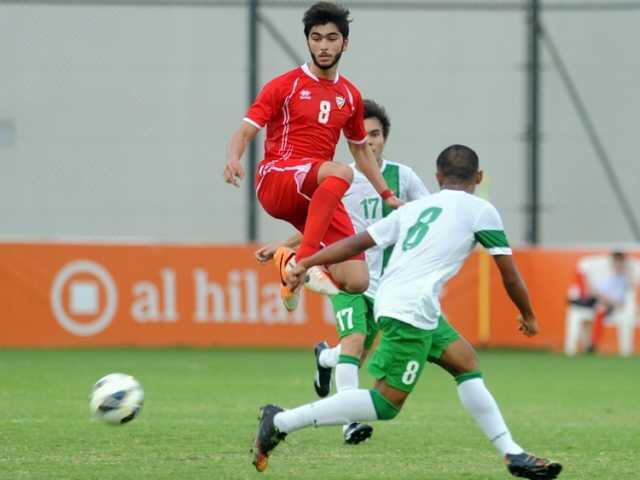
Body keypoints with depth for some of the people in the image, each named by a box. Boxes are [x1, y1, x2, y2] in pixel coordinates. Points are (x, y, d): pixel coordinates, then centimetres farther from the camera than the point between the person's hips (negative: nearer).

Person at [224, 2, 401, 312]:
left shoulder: (350, 96, 15)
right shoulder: (285, 86, 1)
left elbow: (360, 149, 30)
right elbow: (245, 132, -5)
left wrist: (386, 195, 28)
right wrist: (233, 159, -26)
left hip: (318, 197, 5)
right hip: (274, 181, -5)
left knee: (357, 282, -11)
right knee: (341, 172, -38)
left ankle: (291, 261, 17)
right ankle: (304, 260, -37)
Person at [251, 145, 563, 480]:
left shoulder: (412, 209, 23)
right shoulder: (480, 210, 7)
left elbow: (358, 242, 16)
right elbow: (510, 275, 10)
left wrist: (306, 264, 17)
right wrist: (528, 316, 25)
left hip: (389, 300, 8)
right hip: (412, 310, -8)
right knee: (386, 403, -9)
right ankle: (281, 422, -12)